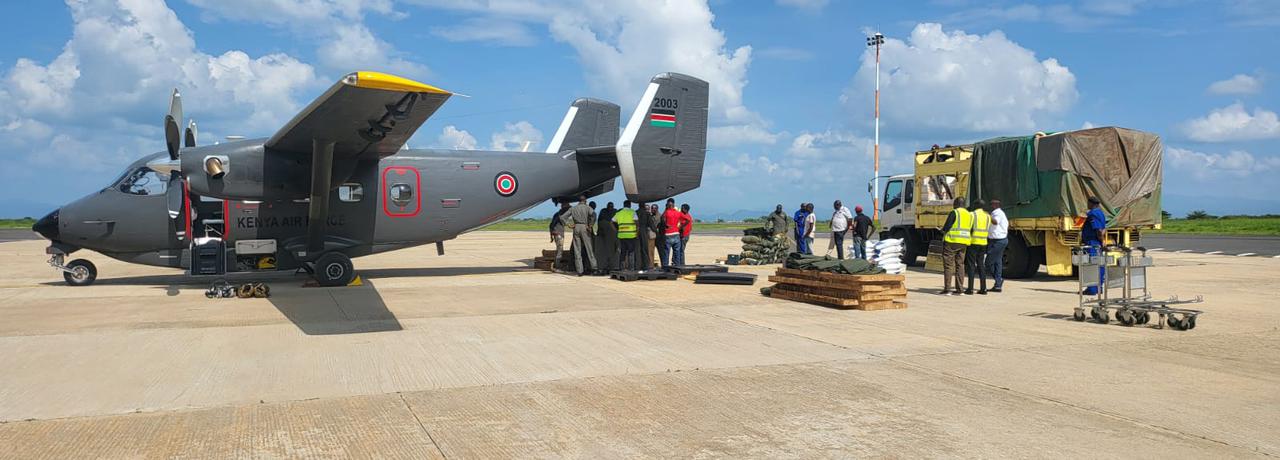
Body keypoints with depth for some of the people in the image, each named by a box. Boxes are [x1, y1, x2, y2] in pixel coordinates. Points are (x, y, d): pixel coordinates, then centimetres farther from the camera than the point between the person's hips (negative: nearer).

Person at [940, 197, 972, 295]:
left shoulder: (954, 213, -9)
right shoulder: (969, 215, 14)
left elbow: (945, 227, -13)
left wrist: (943, 231, 8)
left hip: (952, 241, -7)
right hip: (963, 243, 7)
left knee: (948, 265, -4)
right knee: (960, 265, 9)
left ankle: (947, 289, -8)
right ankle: (958, 289, 8)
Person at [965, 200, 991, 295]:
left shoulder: (972, 214, -7)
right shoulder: (988, 216, 10)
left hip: (973, 242, -5)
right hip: (983, 243, 5)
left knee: (971, 265, -4)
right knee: (981, 265, 11)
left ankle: (970, 288, -7)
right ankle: (983, 288, 9)